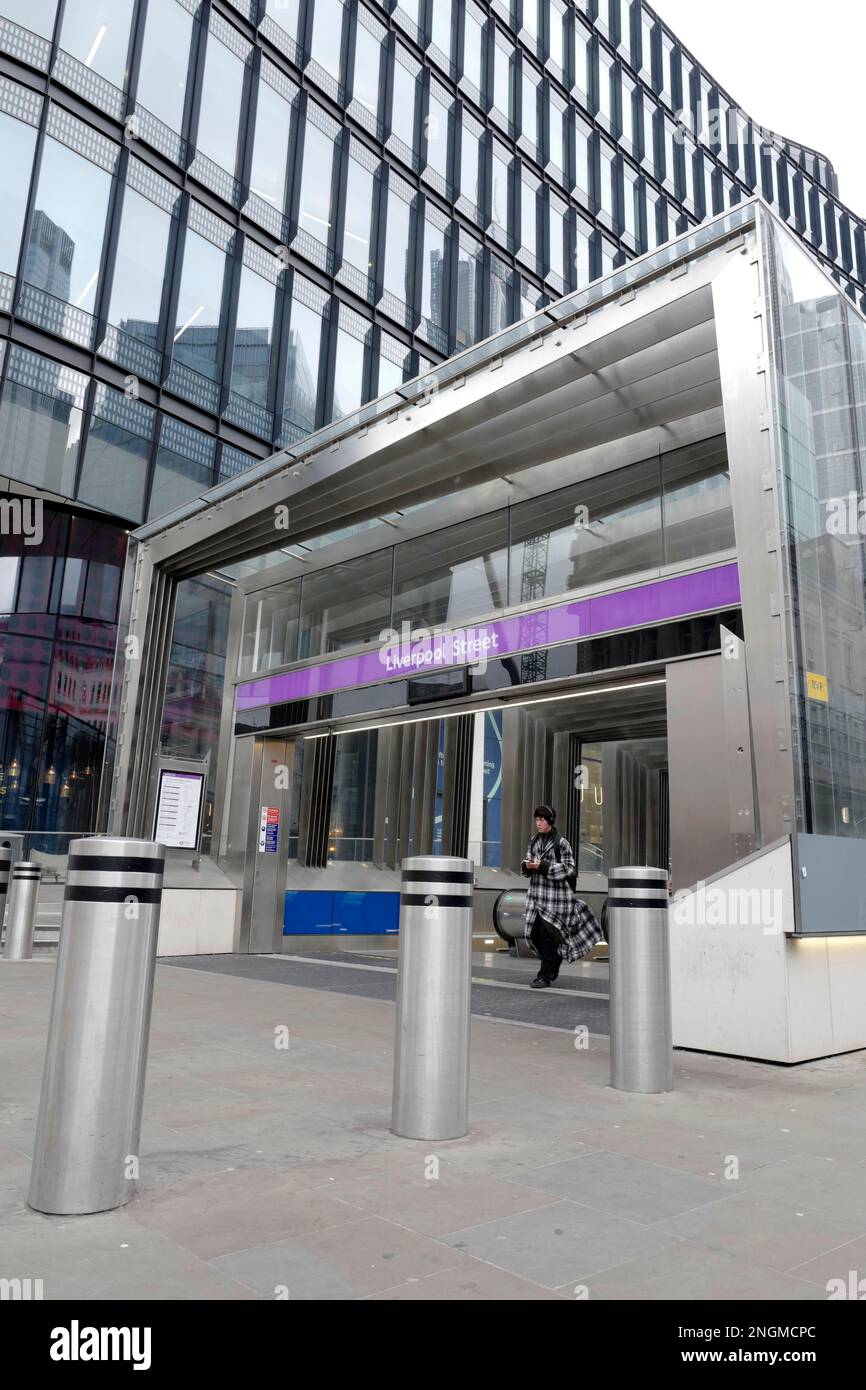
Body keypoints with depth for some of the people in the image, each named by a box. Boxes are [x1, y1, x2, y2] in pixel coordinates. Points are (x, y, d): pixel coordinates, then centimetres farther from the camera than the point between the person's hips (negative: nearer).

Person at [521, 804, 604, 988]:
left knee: (548, 934, -7)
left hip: (556, 894, -6)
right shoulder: (534, 840, 11)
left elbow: (568, 868, -10)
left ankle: (545, 976, 1)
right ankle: (553, 966, 29)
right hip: (536, 893, 6)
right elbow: (525, 868, 16)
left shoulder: (561, 842, -7)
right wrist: (527, 865, -9)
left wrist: (543, 866, -18)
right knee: (534, 933, 6)